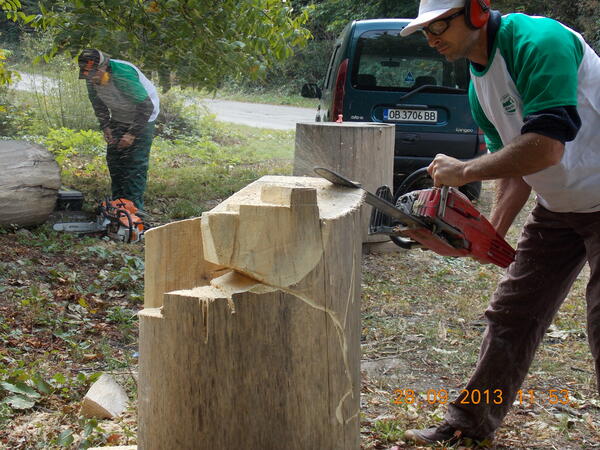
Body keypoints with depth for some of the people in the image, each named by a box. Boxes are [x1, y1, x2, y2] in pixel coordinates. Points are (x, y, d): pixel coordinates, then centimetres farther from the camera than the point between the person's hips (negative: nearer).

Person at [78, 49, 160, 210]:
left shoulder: (124, 74, -37)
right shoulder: (92, 79, -15)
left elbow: (146, 106, -30)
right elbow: (98, 103, 5)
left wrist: (132, 134, -27)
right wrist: (105, 127, -4)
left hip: (142, 118, -7)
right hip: (118, 118, 7)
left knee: (136, 163, -14)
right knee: (114, 160, 5)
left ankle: (134, 207, -13)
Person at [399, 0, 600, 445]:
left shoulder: (537, 40, -25)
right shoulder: (480, 84, 5)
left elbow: (545, 147, -32)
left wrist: (463, 171, -23)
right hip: (556, 208, 9)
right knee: (511, 315, 12)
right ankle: (470, 424, 24)